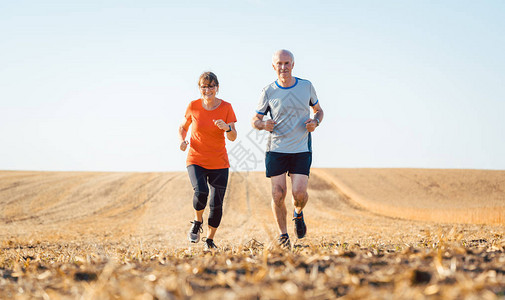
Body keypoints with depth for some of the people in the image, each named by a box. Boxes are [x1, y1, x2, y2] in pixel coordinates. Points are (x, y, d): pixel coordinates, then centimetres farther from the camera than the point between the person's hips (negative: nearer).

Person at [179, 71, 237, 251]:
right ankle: (198, 222, 5)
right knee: (200, 192, -26)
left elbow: (233, 137, -7)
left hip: (219, 163, 1)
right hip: (196, 160, -1)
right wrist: (182, 140, -8)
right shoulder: (193, 106, -4)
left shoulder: (226, 107, -5)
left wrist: (227, 128, -29)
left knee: (216, 204, -3)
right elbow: (183, 127, 12)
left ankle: (210, 240, 20)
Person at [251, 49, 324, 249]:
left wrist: (315, 122, -5)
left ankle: (298, 214, 24)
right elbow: (255, 120, 5)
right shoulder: (268, 92, -1)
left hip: (301, 150, 0)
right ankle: (283, 235, 16)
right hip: (276, 150, 0)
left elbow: (318, 110, 18)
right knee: (278, 195, -5)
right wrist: (263, 125, -18)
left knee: (299, 192, -12)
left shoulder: (306, 86, 3)